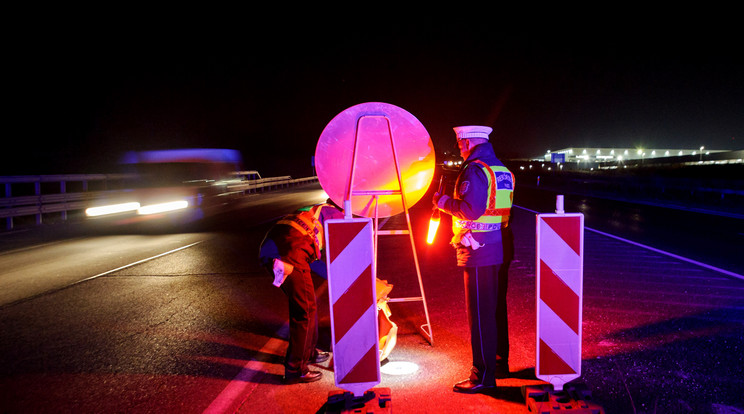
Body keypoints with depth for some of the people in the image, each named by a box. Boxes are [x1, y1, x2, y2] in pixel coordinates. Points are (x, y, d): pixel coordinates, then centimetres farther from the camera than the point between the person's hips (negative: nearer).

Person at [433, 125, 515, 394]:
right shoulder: (503, 171, 14)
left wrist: (443, 201, -8)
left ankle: (483, 376, 4)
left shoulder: (475, 170, -15)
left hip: (479, 253, -9)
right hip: (502, 250, 9)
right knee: (497, 309, 18)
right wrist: (453, 201, 20)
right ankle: (500, 363, 30)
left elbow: (470, 211, -23)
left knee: (480, 314, -3)